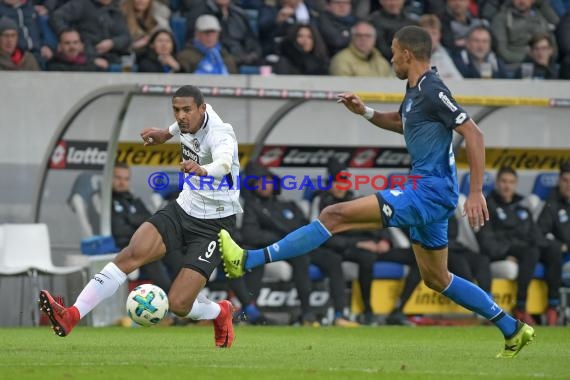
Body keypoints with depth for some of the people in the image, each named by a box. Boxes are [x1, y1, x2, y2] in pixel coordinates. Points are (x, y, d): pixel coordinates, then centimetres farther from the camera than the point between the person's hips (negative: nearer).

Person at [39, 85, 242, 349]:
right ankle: (71, 316, -28)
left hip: (214, 225, -7)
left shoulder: (219, 134, -24)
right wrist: (167, 134, 29)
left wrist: (202, 170, -69)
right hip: (183, 209, 7)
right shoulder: (193, 119, -2)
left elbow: (223, 163, -48)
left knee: (178, 304, -14)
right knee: (132, 253, -20)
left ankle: (220, 313, 22)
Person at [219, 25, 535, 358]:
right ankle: (514, 331, 25)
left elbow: (474, 135, -20)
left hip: (430, 191, -11)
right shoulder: (415, 91, 15)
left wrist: (476, 193, -24)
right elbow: (401, 123, 36)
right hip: (427, 192, 11)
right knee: (436, 279, 20)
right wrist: (365, 112, 18)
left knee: (337, 215, -16)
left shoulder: (433, 91, -14)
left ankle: (247, 261, -21)